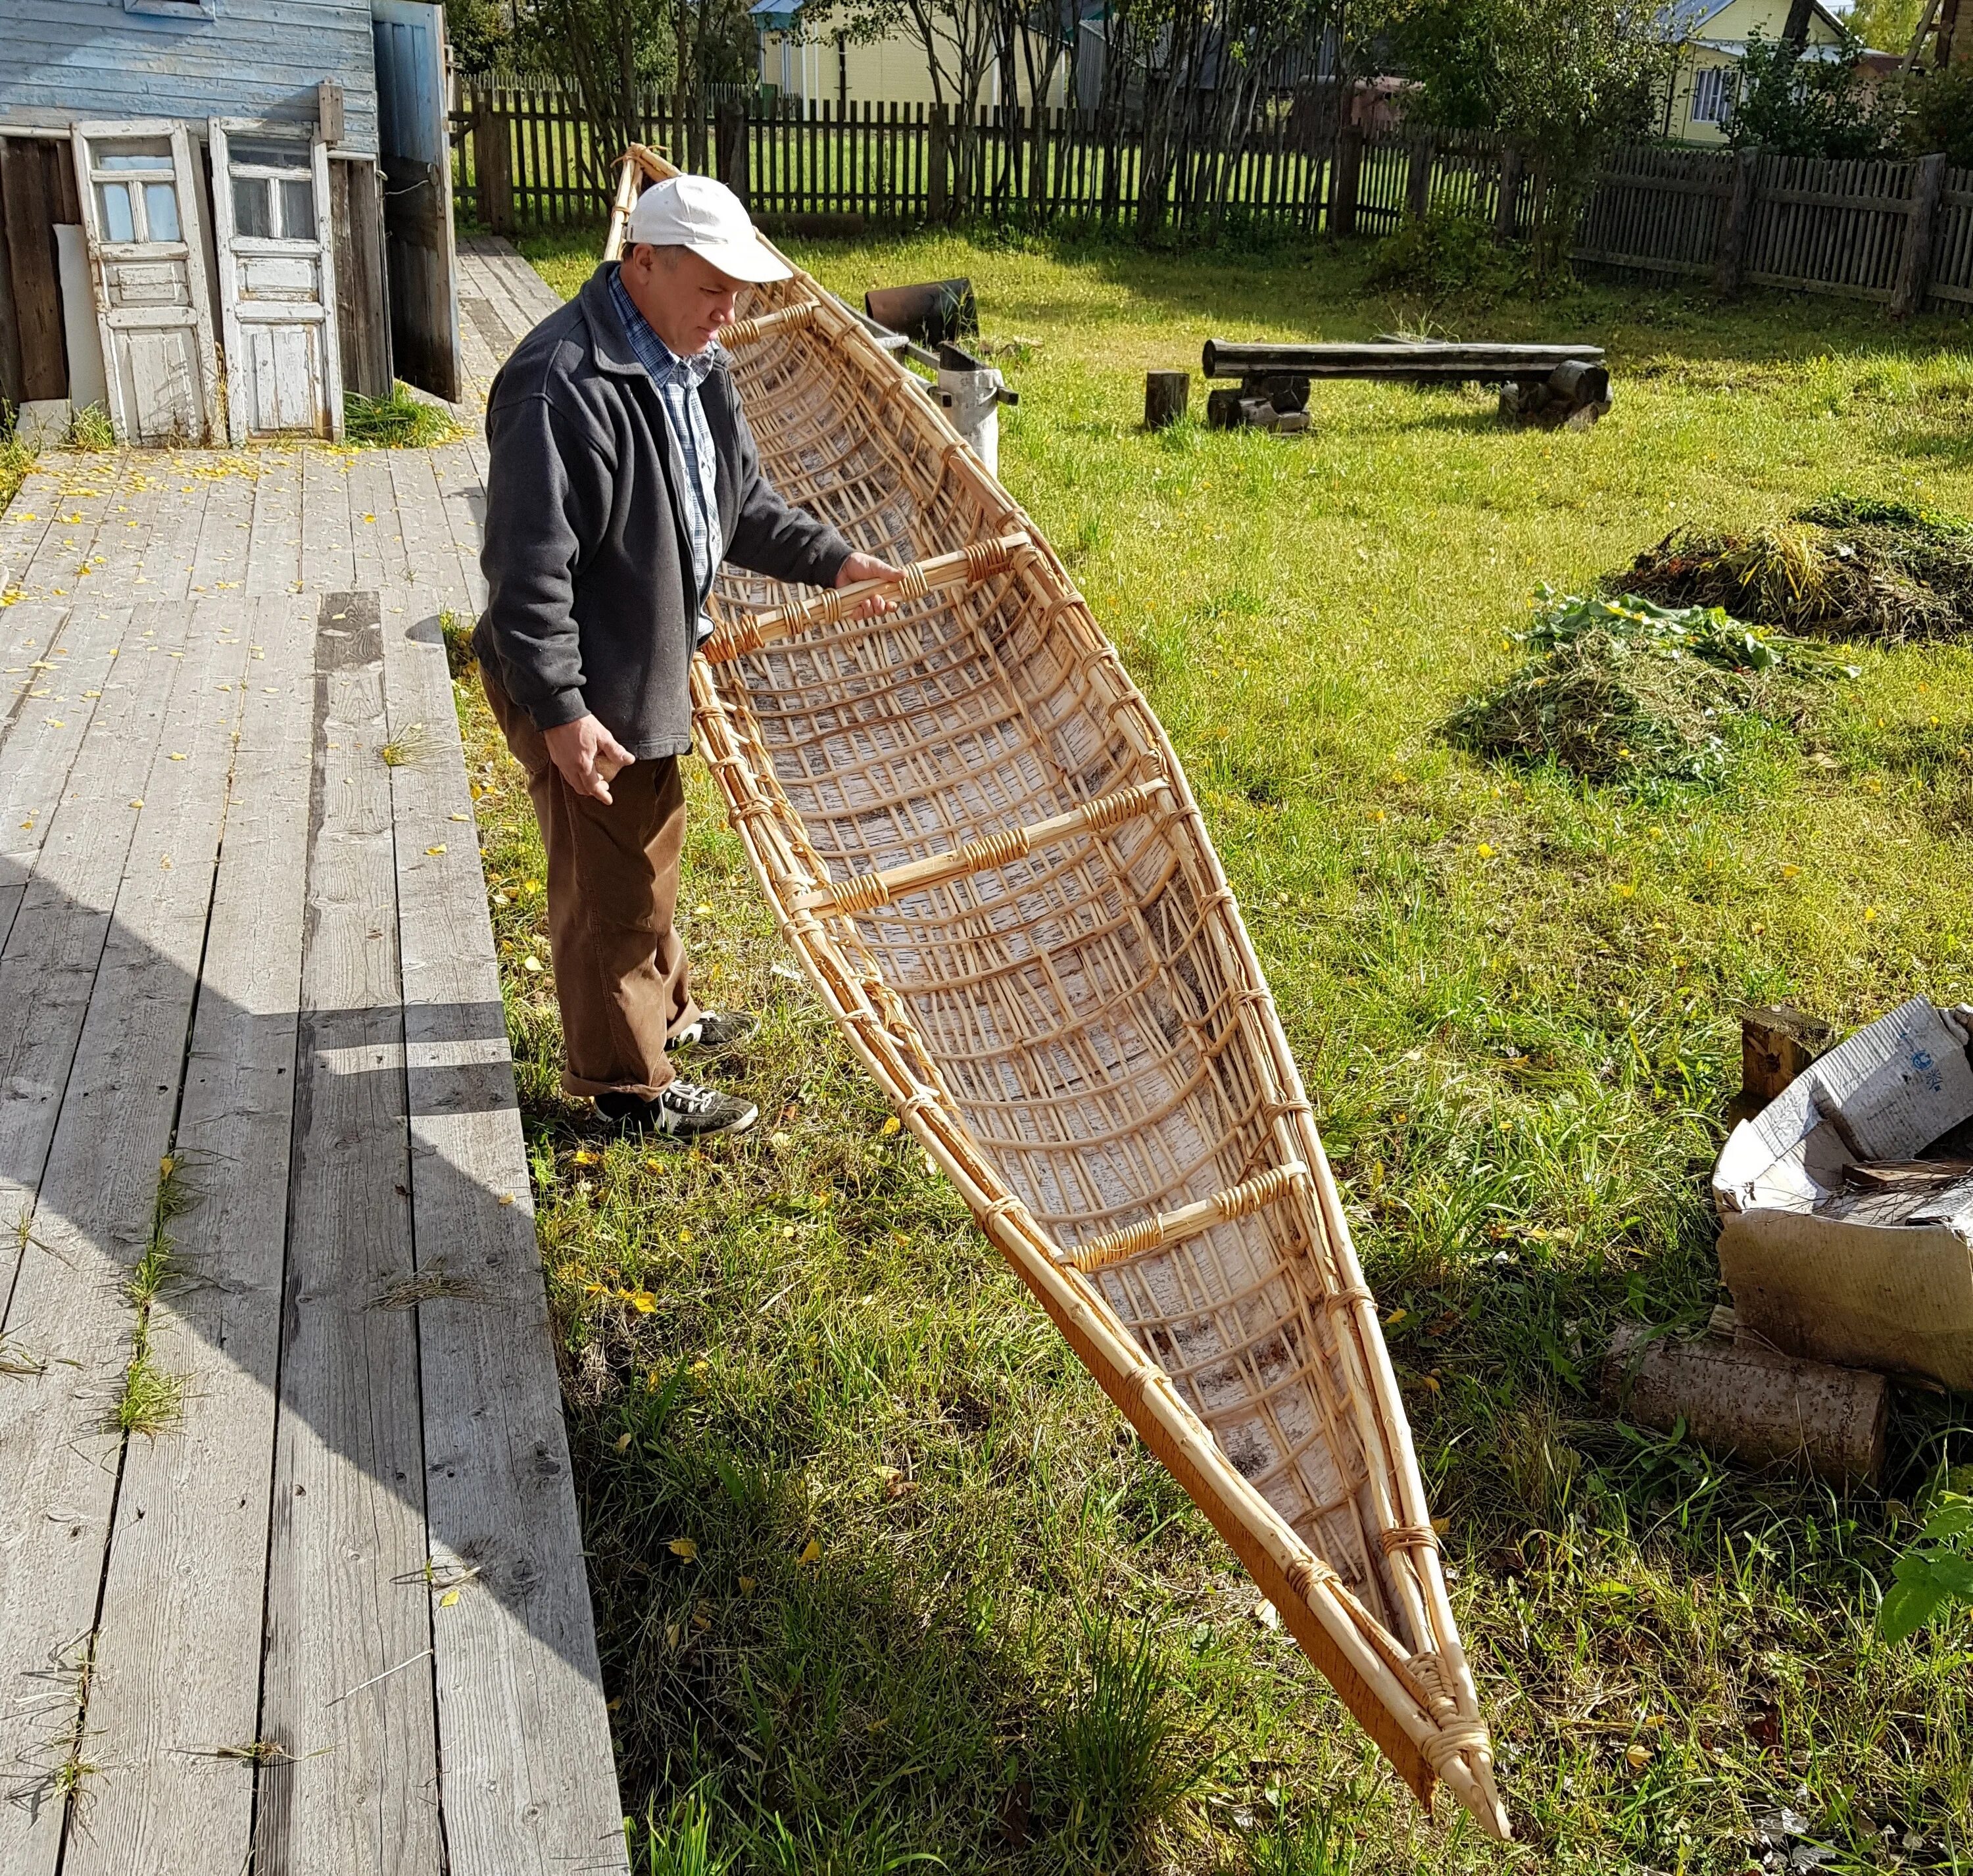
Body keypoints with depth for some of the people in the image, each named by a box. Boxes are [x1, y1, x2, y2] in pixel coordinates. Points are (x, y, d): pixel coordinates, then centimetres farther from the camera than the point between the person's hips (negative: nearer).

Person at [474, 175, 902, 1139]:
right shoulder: (565, 384, -27)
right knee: (610, 884, 5)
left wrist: (831, 558, 4)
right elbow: (528, 569, -28)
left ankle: (661, 1009, 48)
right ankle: (627, 1082, 21)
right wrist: (561, 713, -27)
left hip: (654, 662, 10)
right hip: (581, 686, -9)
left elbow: (742, 503, 15)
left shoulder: (689, 362, 4)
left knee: (652, 853, 26)